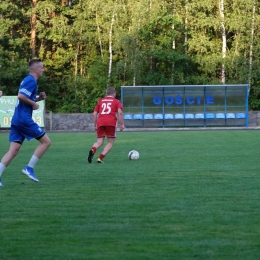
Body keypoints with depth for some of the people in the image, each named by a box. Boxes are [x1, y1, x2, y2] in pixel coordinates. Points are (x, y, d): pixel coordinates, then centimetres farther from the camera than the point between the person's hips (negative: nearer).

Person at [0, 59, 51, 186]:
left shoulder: (27, 80, 21)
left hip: (17, 120, 9)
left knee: (13, 151, 3)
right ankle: (29, 168, -2)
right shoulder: (31, 81, -10)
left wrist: (38, 98, 13)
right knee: (46, 141, 0)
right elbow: (21, 96, -23)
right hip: (24, 119, -9)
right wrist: (34, 103, -11)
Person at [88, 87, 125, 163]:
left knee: (99, 142, 4)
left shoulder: (100, 101, 23)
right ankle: (100, 158, -10)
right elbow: (120, 112, -4)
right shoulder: (116, 101, 14)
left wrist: (95, 126, 23)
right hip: (111, 123, -3)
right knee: (110, 143, 8)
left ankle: (92, 150, -31)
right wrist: (121, 124, -3)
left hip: (100, 123, 3)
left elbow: (94, 114, 17)